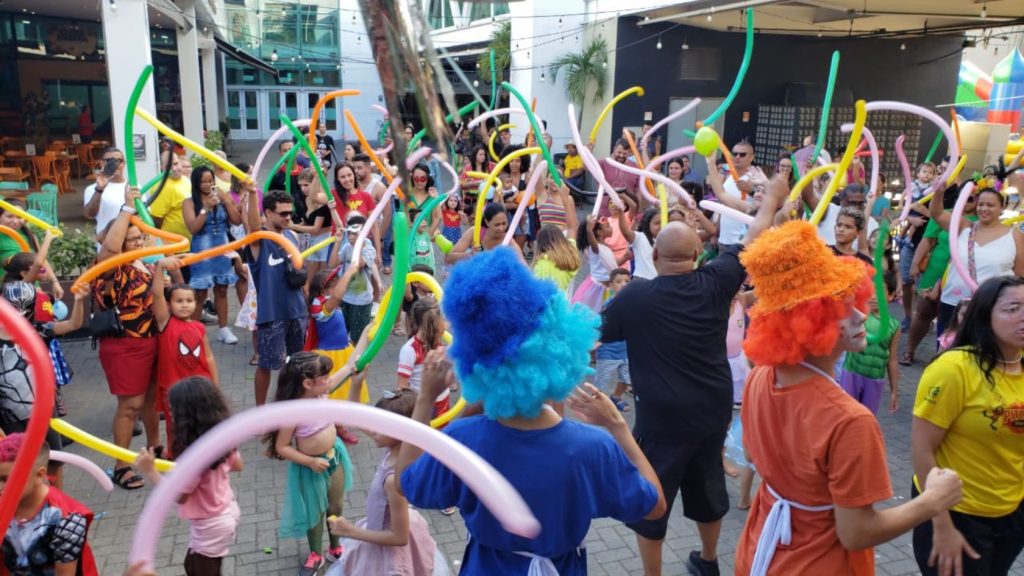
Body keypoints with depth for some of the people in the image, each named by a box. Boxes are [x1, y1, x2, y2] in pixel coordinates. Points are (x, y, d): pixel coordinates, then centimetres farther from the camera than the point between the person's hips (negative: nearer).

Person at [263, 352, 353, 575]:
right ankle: (315, 555, 38)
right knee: (316, 512, 15)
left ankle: (335, 548, 42)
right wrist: (311, 462, -26)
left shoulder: (320, 392, -13)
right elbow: (281, 447, -24)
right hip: (311, 467, -6)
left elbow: (336, 379, 7)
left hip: (335, 456, 6)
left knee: (336, 506, 20)